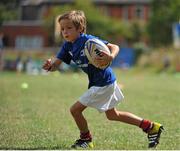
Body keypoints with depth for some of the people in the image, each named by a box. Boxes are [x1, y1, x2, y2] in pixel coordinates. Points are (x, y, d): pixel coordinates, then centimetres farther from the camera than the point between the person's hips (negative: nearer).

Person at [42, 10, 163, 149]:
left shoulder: (88, 40, -23)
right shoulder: (67, 46, 1)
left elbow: (114, 47, -23)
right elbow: (56, 64, -3)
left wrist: (110, 57, -45)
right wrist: (49, 66, -27)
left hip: (104, 84, -10)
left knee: (75, 110, -7)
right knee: (112, 115, 24)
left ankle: (86, 139, 16)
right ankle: (151, 127, 29)